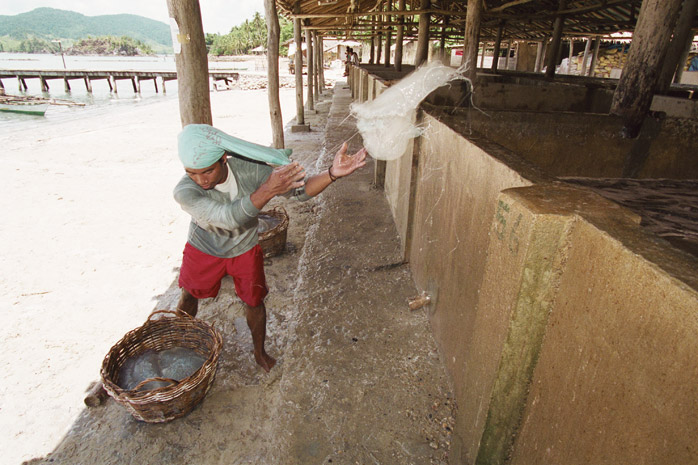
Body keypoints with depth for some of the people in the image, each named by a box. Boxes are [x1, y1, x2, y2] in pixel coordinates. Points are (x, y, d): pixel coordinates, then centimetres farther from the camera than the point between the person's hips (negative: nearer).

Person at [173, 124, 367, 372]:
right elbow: (227, 218, -52)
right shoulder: (184, 192, -37)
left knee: (254, 302, 10)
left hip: (244, 250, 1)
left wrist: (332, 173, -46)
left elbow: (299, 189, -28)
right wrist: (266, 191, -66)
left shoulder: (250, 170, -31)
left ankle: (260, 352, 36)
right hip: (203, 250, 0)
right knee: (189, 297, 20)